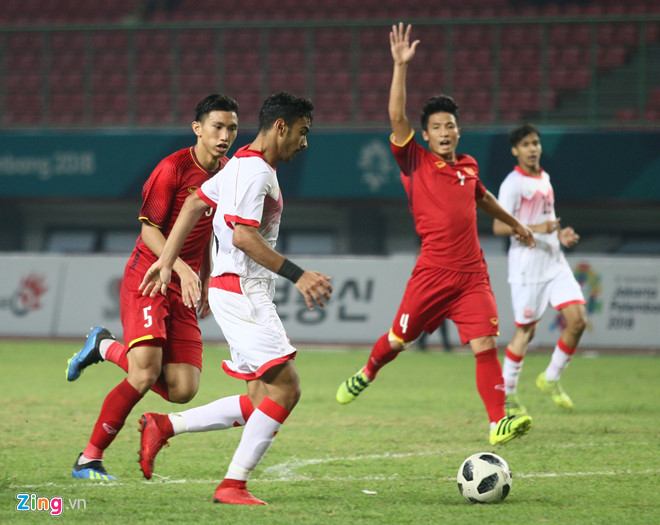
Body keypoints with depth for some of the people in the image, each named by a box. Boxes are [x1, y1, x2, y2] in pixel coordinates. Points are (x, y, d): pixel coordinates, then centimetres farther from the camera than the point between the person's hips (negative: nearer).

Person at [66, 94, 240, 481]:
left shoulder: (227, 173, 10)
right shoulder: (173, 169, -11)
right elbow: (149, 229, -11)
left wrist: (208, 281, 22)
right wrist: (181, 268, -25)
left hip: (184, 288, 7)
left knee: (182, 390, -7)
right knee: (145, 375, -23)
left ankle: (108, 348, 17)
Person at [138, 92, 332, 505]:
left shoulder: (244, 165, 18)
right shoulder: (254, 170, -14)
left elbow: (195, 203, 24)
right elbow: (243, 236, -23)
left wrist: (167, 261, 23)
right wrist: (297, 276, -22)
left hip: (249, 295, 10)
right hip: (241, 291, -10)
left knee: (261, 402, 7)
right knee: (286, 388, -13)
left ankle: (164, 426, 10)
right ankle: (234, 484, -10)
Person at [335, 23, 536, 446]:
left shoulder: (468, 167, 13)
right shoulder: (417, 163, 0)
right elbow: (397, 118, -13)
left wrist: (515, 224, 48)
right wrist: (401, 66, -21)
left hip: (472, 275, 3)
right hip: (433, 271, -3)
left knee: (486, 345, -11)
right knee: (399, 338, 7)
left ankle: (498, 422, -14)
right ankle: (367, 374, 40)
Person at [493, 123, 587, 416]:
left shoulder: (544, 179, 15)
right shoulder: (513, 184, -9)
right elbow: (499, 227, -16)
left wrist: (560, 235, 9)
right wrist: (535, 229, -29)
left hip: (554, 261, 7)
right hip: (527, 267, -7)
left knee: (577, 320, -5)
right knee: (525, 331, -1)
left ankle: (551, 380, 11)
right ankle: (507, 393, 14)